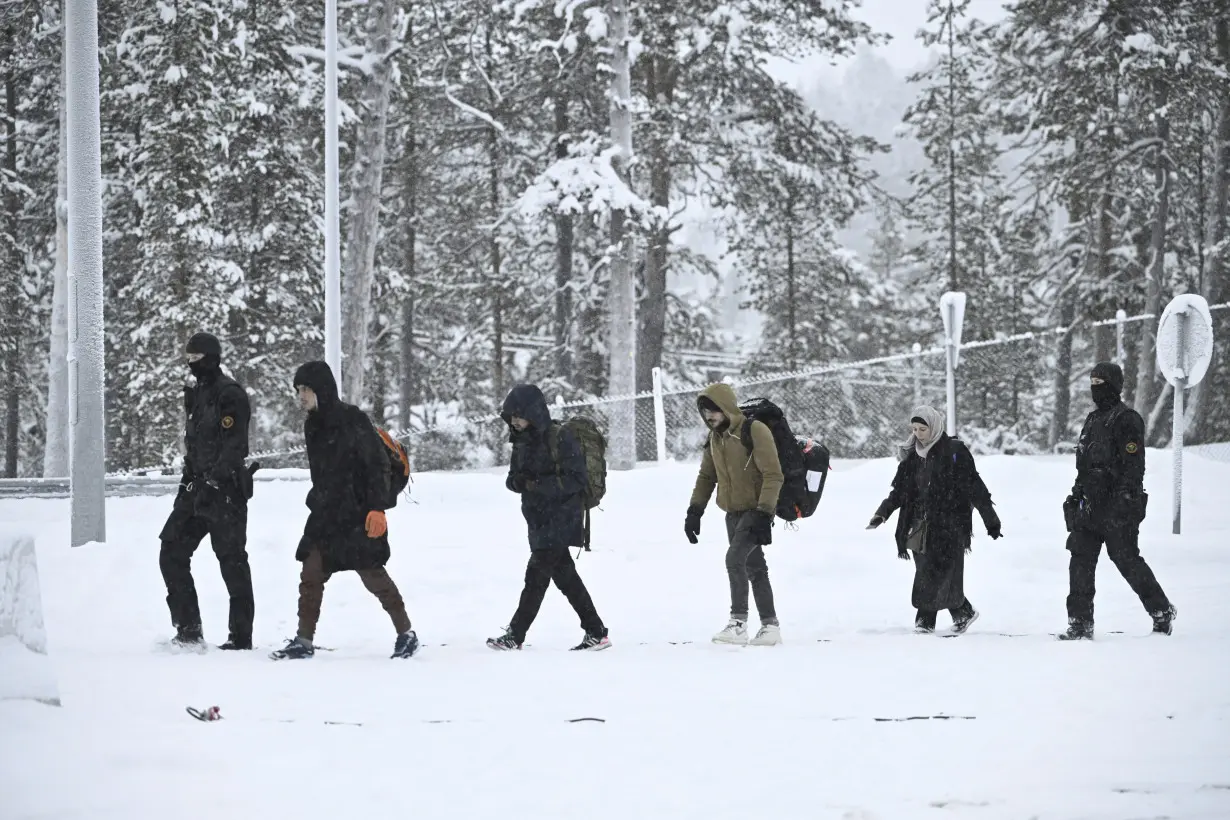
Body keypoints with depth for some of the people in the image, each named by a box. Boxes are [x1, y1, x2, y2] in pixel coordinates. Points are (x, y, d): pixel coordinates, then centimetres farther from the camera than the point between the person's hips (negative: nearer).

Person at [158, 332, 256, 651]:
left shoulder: (230, 395, -11)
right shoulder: (196, 394, 17)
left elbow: (234, 445, -19)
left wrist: (214, 482, -24)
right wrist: (188, 480, 18)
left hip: (225, 490, -9)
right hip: (197, 488, 9)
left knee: (232, 560, -5)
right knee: (172, 552, 3)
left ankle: (241, 637, 0)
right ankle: (189, 630, 8)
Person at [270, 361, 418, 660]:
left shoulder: (353, 421, -13)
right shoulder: (313, 425, 10)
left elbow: (378, 465, -15)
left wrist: (377, 508, -20)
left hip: (358, 516, -7)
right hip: (325, 515, 7)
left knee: (373, 574, -2)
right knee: (311, 574, 0)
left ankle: (406, 633, 12)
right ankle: (304, 641, 3)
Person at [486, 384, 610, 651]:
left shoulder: (560, 438, -15)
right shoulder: (522, 441, 9)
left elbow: (576, 480, -17)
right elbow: (513, 478, 13)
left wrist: (538, 483, -26)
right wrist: (517, 482, -12)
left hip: (561, 519, -8)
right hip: (539, 520, 8)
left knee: (536, 575, -9)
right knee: (565, 577, 10)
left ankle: (514, 635, -6)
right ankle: (596, 633, 16)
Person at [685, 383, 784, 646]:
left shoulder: (755, 431, -17)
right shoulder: (715, 438, 8)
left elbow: (774, 475, -19)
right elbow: (706, 476, 20)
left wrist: (764, 513, -24)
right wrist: (695, 511, 12)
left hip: (756, 511, -8)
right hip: (734, 513, 8)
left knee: (735, 557, -22)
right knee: (754, 567, 11)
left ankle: (738, 623, -20)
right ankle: (770, 625, 18)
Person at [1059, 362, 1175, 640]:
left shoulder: (1126, 420, -9)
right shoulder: (1093, 420, 18)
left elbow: (1133, 466, -15)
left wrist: (1123, 502, -22)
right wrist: (1077, 494, 20)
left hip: (1118, 506, -8)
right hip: (1090, 506, 8)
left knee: (1127, 560, -2)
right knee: (1081, 561, 0)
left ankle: (1162, 612, 15)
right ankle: (1080, 623, 1)